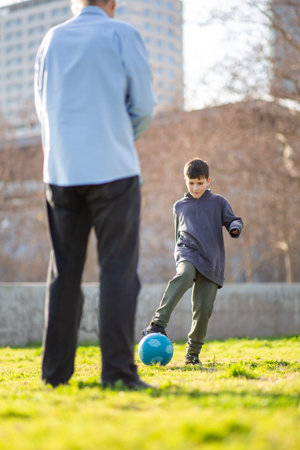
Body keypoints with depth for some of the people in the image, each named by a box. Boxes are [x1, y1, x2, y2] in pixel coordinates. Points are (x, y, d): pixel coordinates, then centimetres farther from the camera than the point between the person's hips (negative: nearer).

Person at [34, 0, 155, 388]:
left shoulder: (52, 40, 13)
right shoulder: (122, 35, 1)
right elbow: (144, 106, 0)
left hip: (61, 171, 4)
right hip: (113, 168, -4)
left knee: (64, 273, 8)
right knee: (118, 270, -3)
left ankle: (56, 370, 6)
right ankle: (117, 370, -8)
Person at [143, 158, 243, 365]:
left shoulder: (218, 202, 13)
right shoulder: (180, 206, 19)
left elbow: (233, 220, 9)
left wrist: (235, 227, -14)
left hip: (211, 260, 0)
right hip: (187, 252, 0)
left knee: (204, 307, -6)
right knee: (184, 275, -36)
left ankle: (193, 352, 11)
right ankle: (158, 323, -44)